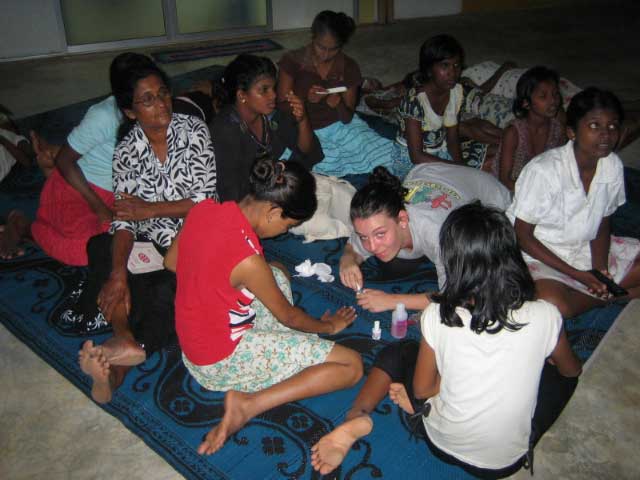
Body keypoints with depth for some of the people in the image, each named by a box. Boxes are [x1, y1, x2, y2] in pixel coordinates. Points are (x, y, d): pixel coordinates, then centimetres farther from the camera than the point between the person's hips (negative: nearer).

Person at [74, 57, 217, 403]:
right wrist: (117, 273, -24)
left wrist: (152, 210, -11)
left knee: (168, 289, -30)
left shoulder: (193, 131, -6)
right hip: (153, 245, 3)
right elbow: (124, 219, -9)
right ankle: (127, 341, -39)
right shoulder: (127, 152, -1)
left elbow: (205, 200, -11)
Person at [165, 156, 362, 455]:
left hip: (191, 341, 9)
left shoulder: (203, 209, -10)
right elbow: (287, 315, -11)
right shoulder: (248, 261, -30)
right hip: (222, 361, -8)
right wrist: (328, 326, 8)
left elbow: (171, 261, 9)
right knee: (352, 365, -9)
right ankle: (248, 405, -9)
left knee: (278, 278, 25)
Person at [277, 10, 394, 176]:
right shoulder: (292, 61, -11)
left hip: (338, 127, 2)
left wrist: (339, 105, -27)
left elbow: (347, 118, -3)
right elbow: (281, 107, -10)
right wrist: (306, 99, -30)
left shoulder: (349, 67, -5)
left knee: (386, 155, -18)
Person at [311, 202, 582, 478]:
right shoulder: (545, 316, -18)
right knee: (559, 374, 24)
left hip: (443, 445, 0)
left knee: (398, 352, 21)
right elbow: (572, 370, 5)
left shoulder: (437, 316, -20)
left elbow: (421, 389, -6)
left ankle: (356, 416, -4)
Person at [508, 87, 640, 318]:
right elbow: (523, 236, -18)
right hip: (539, 254, -5)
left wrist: (600, 269, -12)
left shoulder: (613, 166, -7)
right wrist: (578, 274, -19)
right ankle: (608, 296, -5)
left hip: (586, 248, 5)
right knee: (553, 304, -33)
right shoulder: (543, 171, -25)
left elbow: (603, 222, 6)